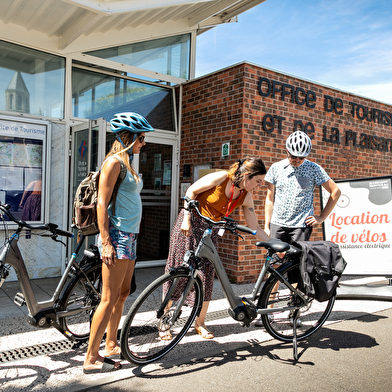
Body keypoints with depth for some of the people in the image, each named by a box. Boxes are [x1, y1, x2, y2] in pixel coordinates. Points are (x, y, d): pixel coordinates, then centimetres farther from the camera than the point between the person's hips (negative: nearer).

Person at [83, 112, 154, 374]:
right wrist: (106, 242, -20)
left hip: (129, 235, 9)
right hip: (117, 234, -9)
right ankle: (91, 359, 7)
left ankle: (111, 346, 29)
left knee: (123, 294, 15)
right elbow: (102, 204, -16)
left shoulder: (128, 163, 17)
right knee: (110, 298, -4)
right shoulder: (114, 161, -11)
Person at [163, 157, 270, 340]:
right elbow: (191, 191, -12)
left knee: (206, 275, 1)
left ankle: (200, 323, 18)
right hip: (190, 224, -5)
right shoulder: (221, 178, -18)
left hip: (210, 230, 5)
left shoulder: (246, 197, -2)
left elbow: (255, 228, 3)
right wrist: (186, 219, -16)